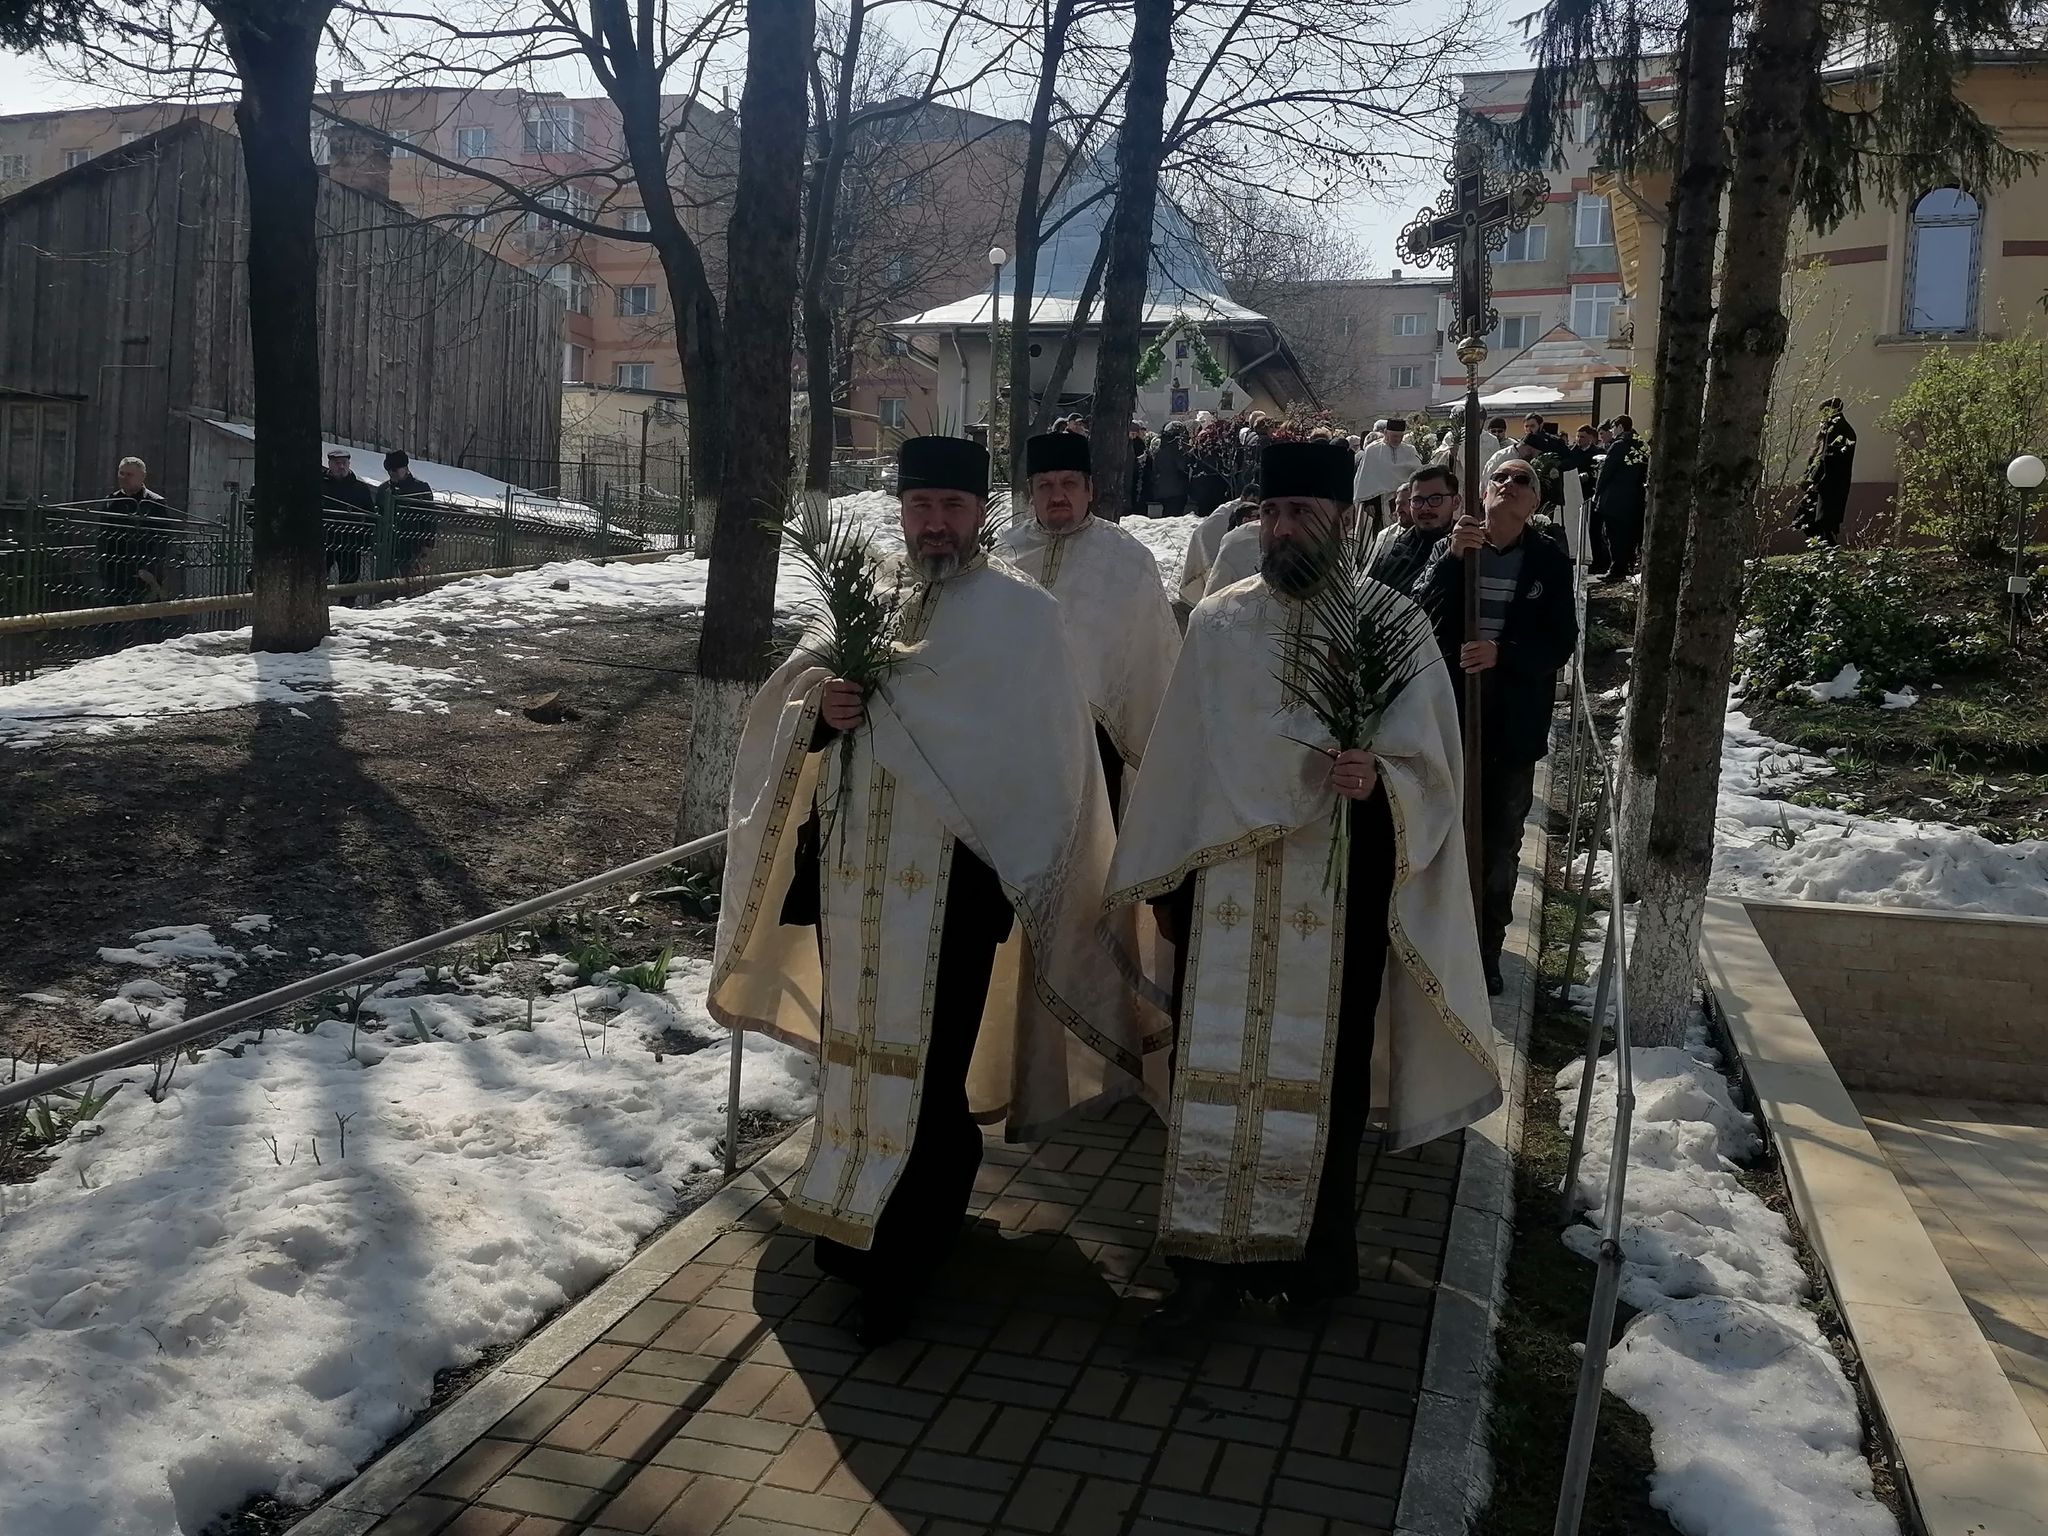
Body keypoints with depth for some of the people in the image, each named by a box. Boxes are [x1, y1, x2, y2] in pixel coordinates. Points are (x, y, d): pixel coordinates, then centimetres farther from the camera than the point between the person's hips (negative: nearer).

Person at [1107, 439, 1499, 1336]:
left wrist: (1378, 779, -27)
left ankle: (1316, 1252, 28)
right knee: (1214, 1072, 4)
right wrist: (1166, 881, 11)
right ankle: (1211, 1259, 17)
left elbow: (1431, 765, -5)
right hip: (1225, 886, 2)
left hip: (1338, 891, -2)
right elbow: (1179, 758, 9)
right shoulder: (1218, 623, 4)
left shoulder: (1396, 626, -4)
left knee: (1323, 1073, 9)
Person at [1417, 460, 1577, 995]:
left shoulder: (1550, 562, 1)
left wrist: (1502, 653, -23)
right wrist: (1452, 558, -27)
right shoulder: (1450, 549, 3)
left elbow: (1560, 643, -6)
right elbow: (1421, 612, -12)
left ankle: (1487, 950, 21)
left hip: (1514, 725, 0)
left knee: (1500, 847, 8)